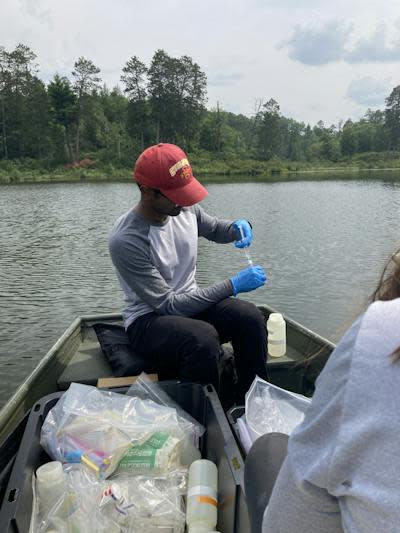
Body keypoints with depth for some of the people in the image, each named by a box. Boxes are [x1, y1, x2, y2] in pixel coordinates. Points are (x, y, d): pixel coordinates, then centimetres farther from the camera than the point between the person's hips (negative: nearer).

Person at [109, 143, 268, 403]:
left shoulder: (186, 208, -6)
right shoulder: (125, 240, -24)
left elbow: (214, 228, 18)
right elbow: (167, 304, -22)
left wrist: (238, 226, -7)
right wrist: (232, 285, -22)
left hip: (190, 304, 6)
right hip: (148, 318, -5)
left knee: (250, 316, -21)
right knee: (203, 339, -35)